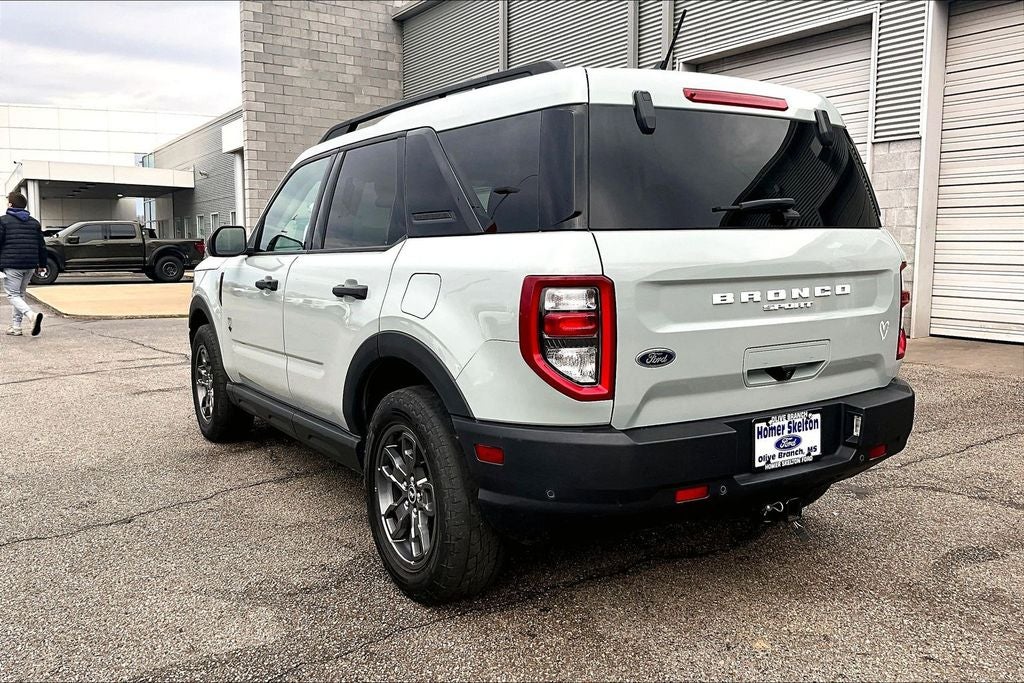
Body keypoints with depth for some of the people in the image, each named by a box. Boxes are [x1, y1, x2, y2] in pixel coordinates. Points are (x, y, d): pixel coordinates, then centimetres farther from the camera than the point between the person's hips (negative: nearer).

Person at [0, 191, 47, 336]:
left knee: (13, 295, -2)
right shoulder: (34, 222, 13)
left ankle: (32, 315, -29)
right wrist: (41, 263, 21)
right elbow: (41, 246, 14)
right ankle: (16, 327, 17)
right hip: (30, 265, 6)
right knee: (20, 294, 16)